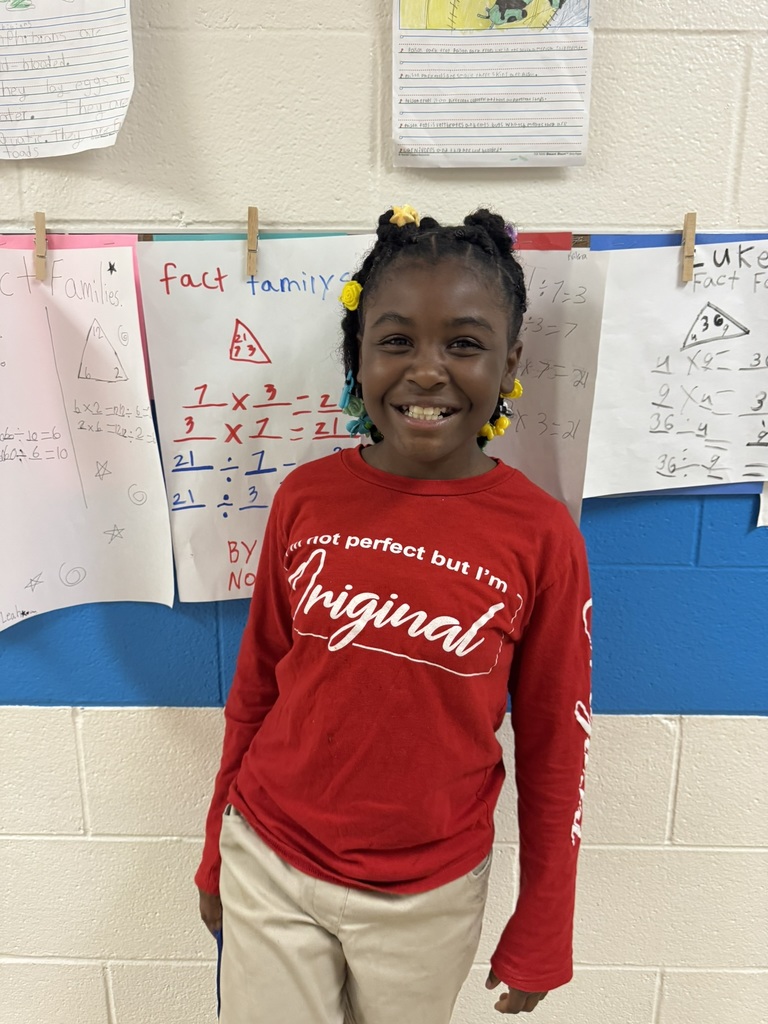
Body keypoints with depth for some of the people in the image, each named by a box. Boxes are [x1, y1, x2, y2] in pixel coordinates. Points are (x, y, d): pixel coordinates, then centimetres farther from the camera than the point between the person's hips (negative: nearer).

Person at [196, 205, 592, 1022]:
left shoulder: (541, 535, -15)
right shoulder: (305, 499, -10)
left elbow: (553, 749, -6)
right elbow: (255, 688, 1)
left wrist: (540, 937, 2)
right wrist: (217, 855, 10)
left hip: (427, 895, -1)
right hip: (269, 865, 2)